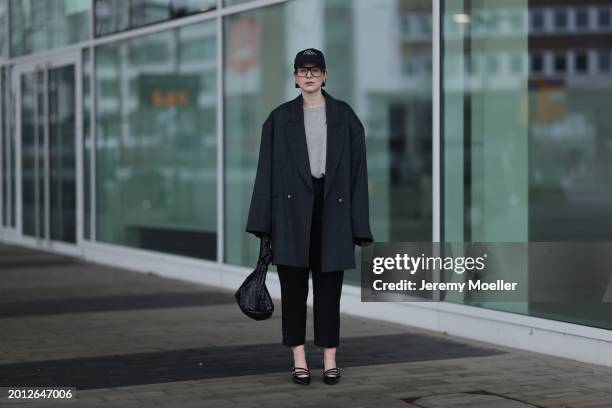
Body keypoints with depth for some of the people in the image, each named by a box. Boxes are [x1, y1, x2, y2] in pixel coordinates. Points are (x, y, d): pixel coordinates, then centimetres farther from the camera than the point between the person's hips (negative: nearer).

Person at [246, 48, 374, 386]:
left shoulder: (345, 116, 4)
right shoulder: (280, 118, 4)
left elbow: (357, 169, 2)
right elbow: (267, 171, 3)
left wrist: (358, 224, -3)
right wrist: (264, 222, -3)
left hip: (331, 207, 0)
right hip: (292, 208, 0)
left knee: (328, 287, 4)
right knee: (293, 287, 2)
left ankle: (330, 361, 11)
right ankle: (299, 361, 10)